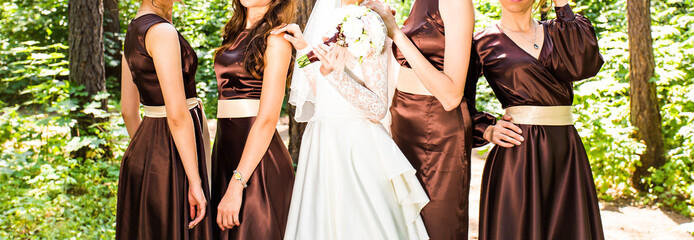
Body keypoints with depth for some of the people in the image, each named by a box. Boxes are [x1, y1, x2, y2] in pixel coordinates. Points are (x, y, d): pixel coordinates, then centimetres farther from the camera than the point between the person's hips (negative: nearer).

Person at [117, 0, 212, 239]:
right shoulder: (161, 31, -17)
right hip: (172, 158, -9)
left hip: (142, 152, 9)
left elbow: (128, 110, 15)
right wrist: (195, 182, -19)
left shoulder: (133, 31, 11)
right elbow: (177, 114, -22)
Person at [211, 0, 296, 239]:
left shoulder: (276, 39, -11)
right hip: (225, 148, 8)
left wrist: (236, 185, -22)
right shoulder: (236, 33, 14)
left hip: (256, 157, -8)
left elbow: (268, 119, -17)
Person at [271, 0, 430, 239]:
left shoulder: (369, 22, -9)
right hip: (321, 141, 7)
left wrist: (334, 73, -26)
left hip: (355, 143, -7)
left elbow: (378, 108, -15)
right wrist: (303, 47, 8)